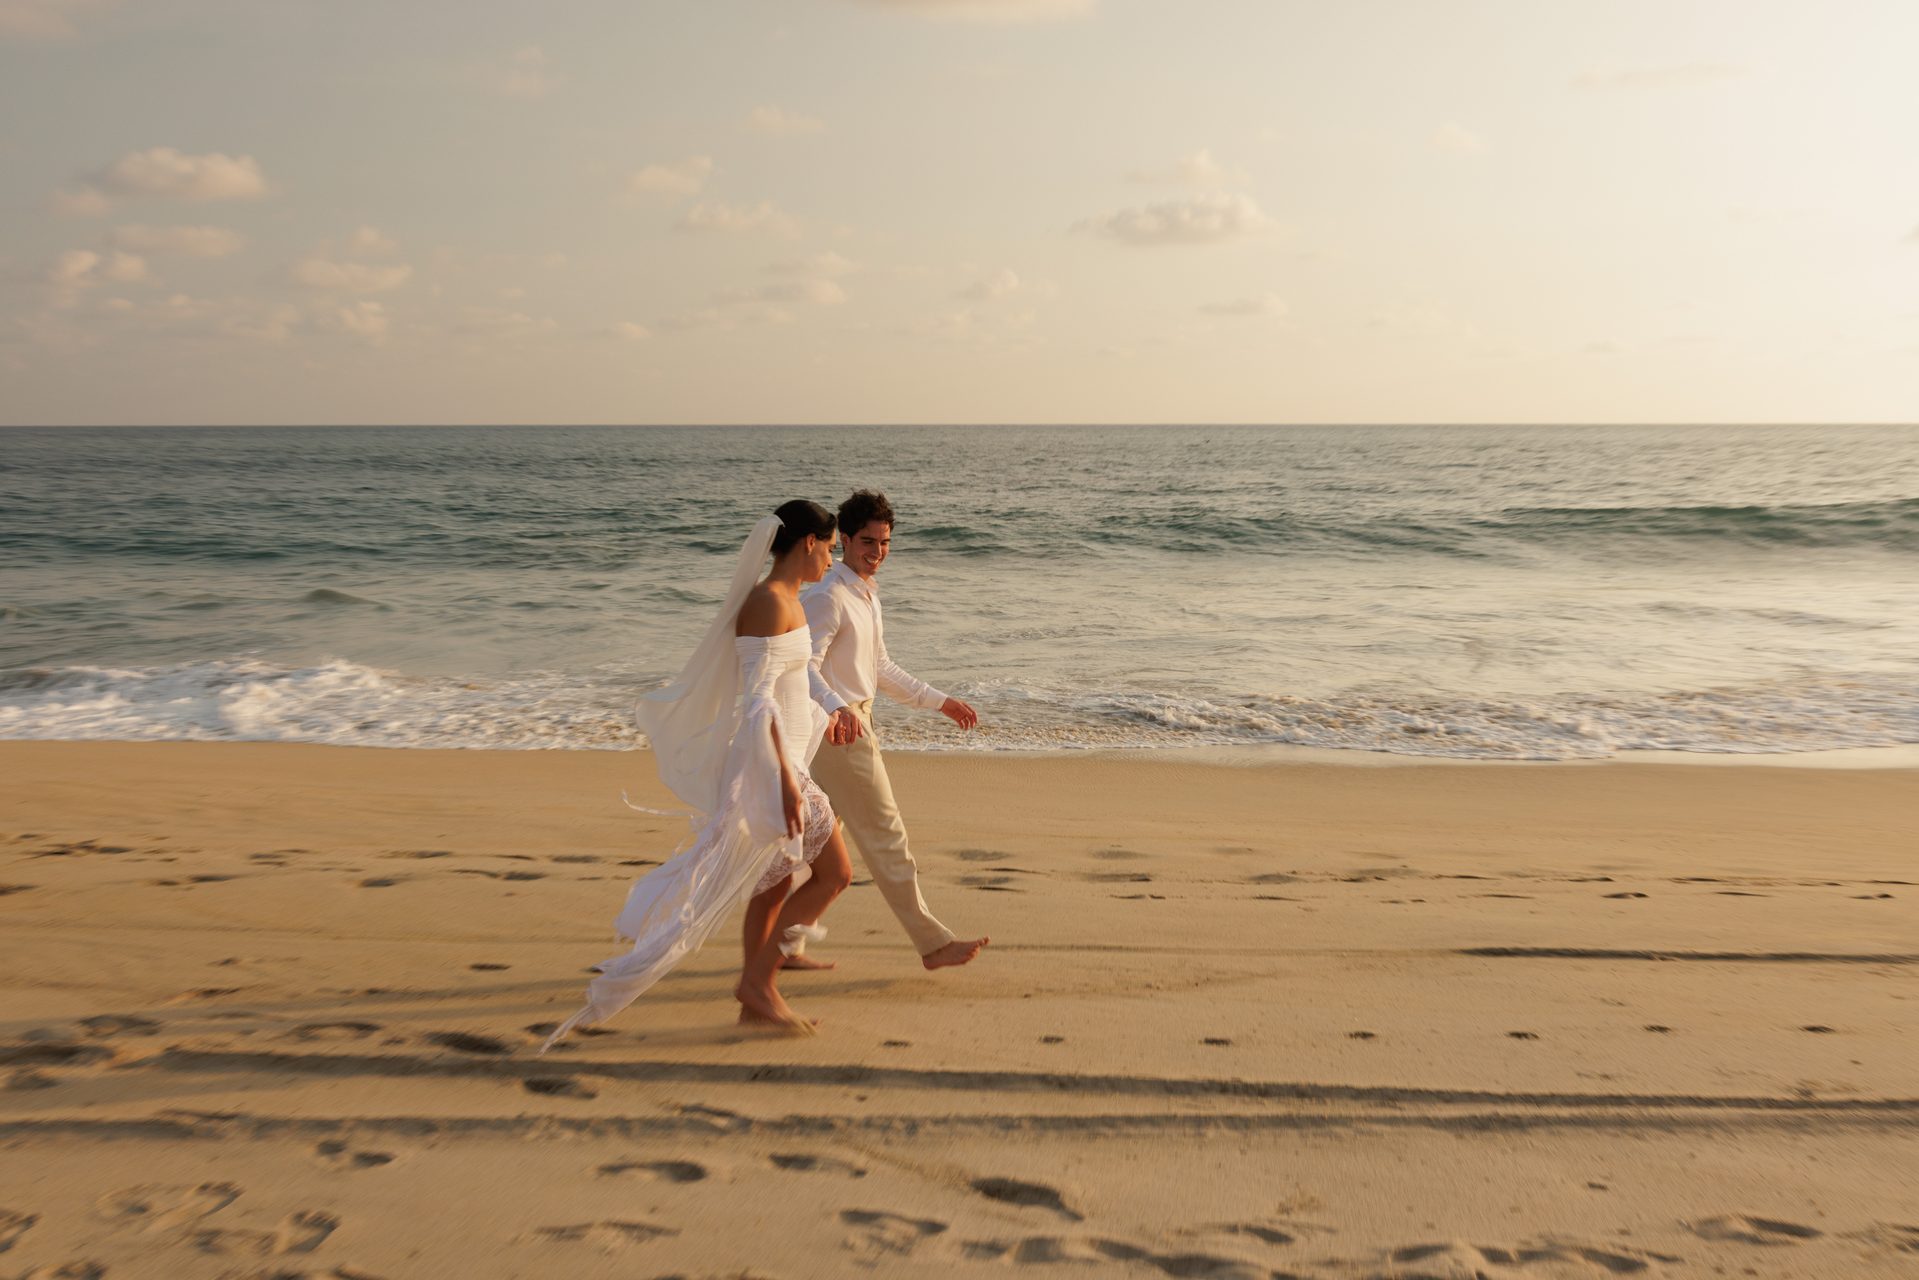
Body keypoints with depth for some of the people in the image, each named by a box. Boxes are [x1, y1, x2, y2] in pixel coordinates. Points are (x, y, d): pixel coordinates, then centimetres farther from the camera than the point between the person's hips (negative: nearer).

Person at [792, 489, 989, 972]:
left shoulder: (868, 593, 16)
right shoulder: (827, 596, -15)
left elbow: (880, 668, 24)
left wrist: (939, 701, 23)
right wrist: (836, 709, -42)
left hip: (853, 721, 10)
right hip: (838, 729, -10)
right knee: (885, 835, -4)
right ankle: (932, 942, 3)